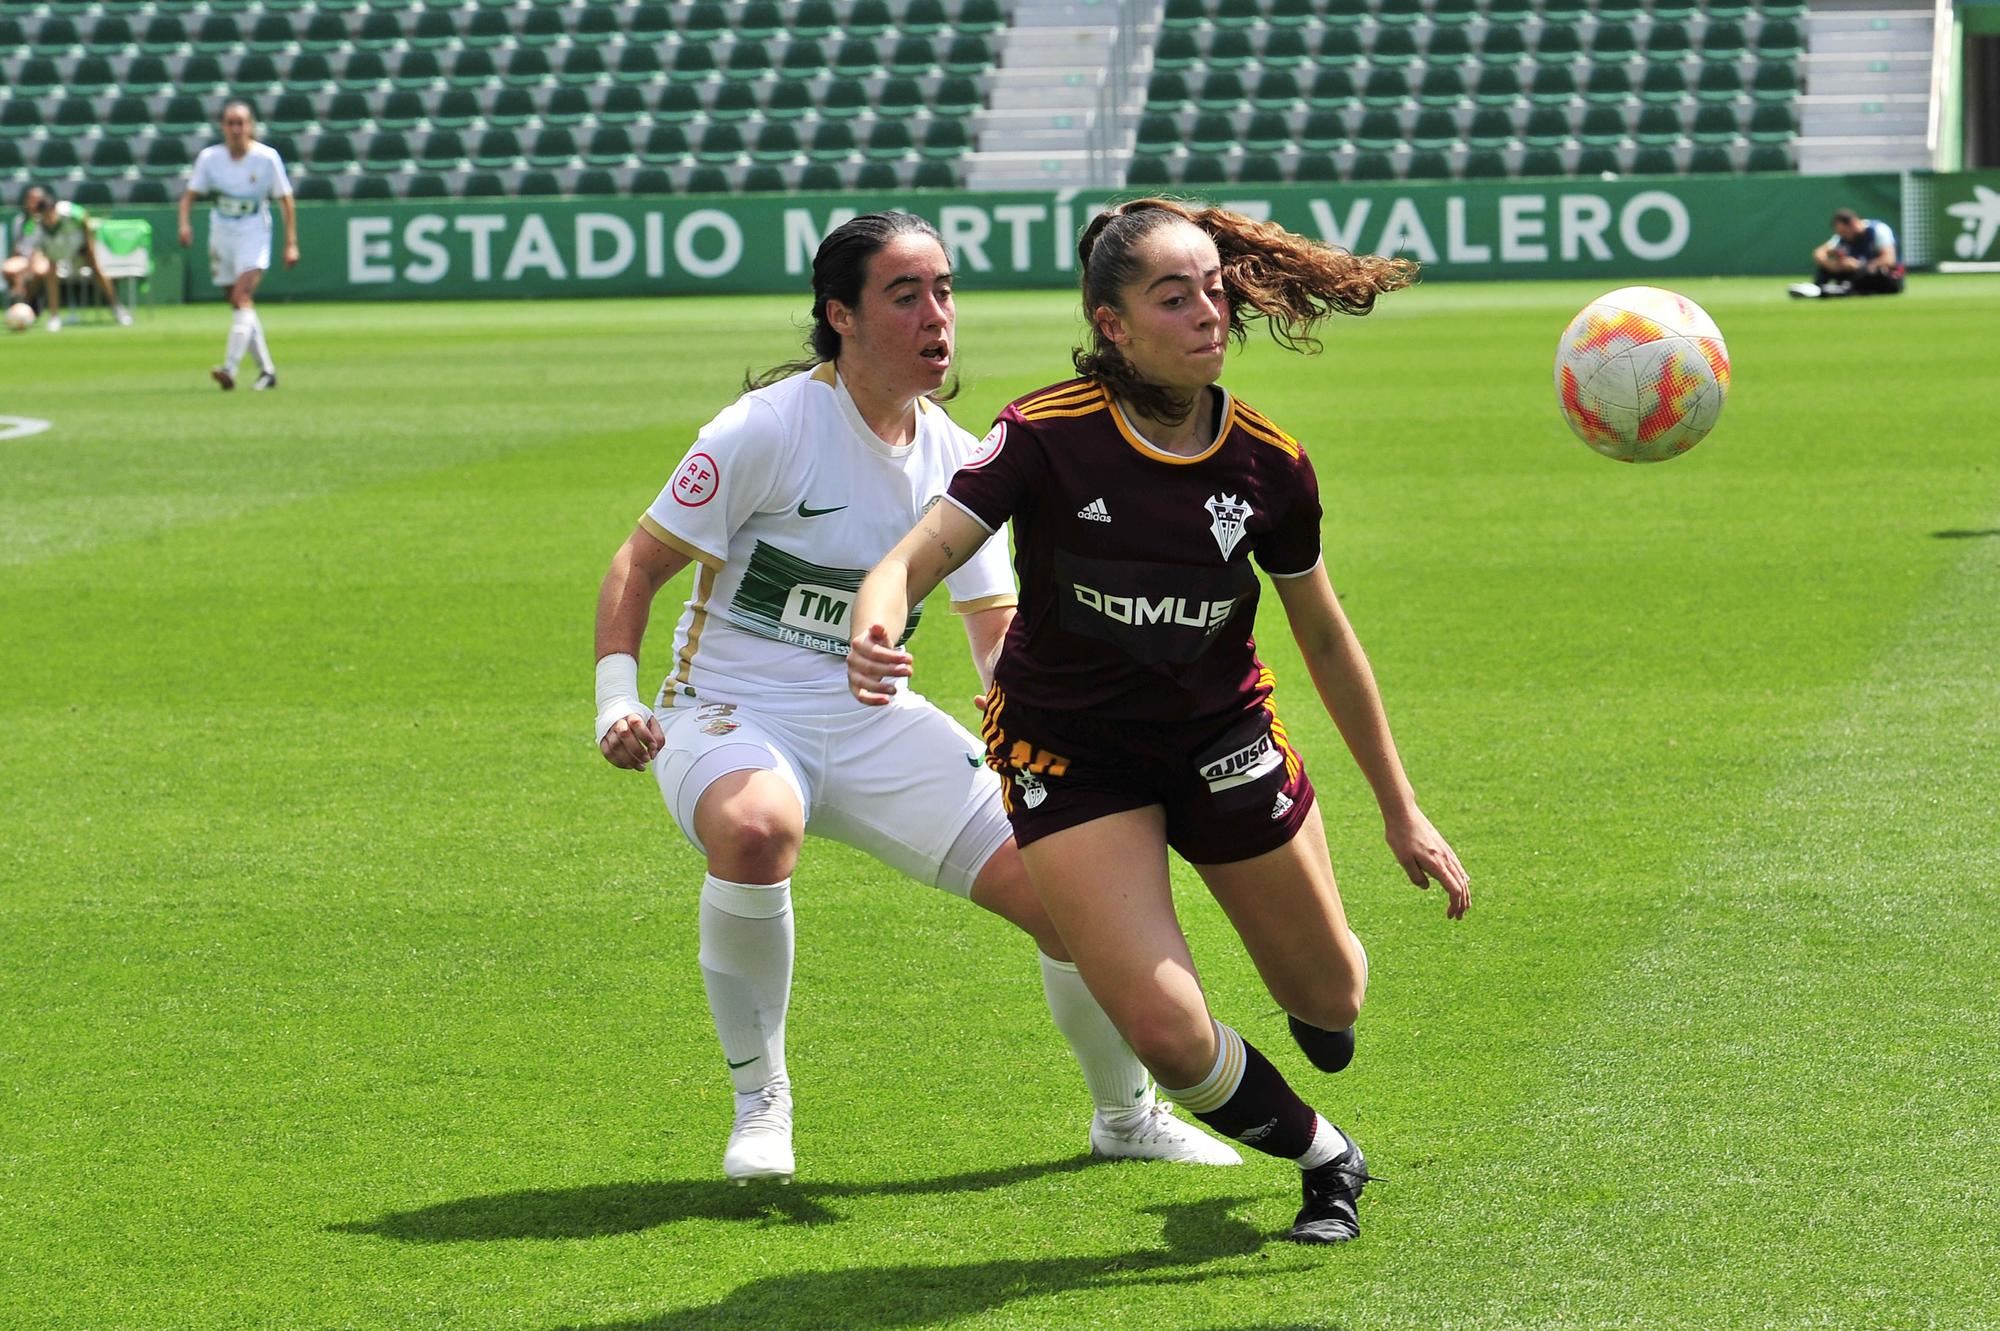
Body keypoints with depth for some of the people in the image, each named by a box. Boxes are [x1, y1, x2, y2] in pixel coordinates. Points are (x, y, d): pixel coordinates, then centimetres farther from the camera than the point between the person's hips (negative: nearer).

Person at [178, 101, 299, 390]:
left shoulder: (267, 157, -9)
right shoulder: (209, 157, -2)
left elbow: (286, 201, -3)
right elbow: (190, 194, 1)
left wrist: (291, 244, -6)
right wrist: (184, 223, -18)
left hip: (254, 236, -4)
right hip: (221, 234, 4)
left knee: (242, 296, -21)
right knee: (238, 304, 9)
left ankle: (230, 367, -32)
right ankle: (267, 370, 21)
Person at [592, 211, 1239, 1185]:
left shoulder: (955, 459, 3)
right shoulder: (772, 427, -14)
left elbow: (998, 634, 11)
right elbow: (640, 564, -8)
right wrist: (617, 702, -22)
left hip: (873, 722, 5)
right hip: (728, 713, -5)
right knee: (754, 829, -41)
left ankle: (1127, 1116, 22)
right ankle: (758, 1102, -19)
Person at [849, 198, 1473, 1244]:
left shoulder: (1267, 462, -10)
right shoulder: (1048, 435, -20)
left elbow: (1326, 639, 4)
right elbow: (914, 558, -27)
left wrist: (1402, 812, 9)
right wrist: (873, 639, -51)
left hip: (1223, 738, 3)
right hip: (1071, 752, -3)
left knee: (1329, 997, 12)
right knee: (1168, 1035, -17)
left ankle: (1310, 1006, 54)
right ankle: (1323, 1158, 14)